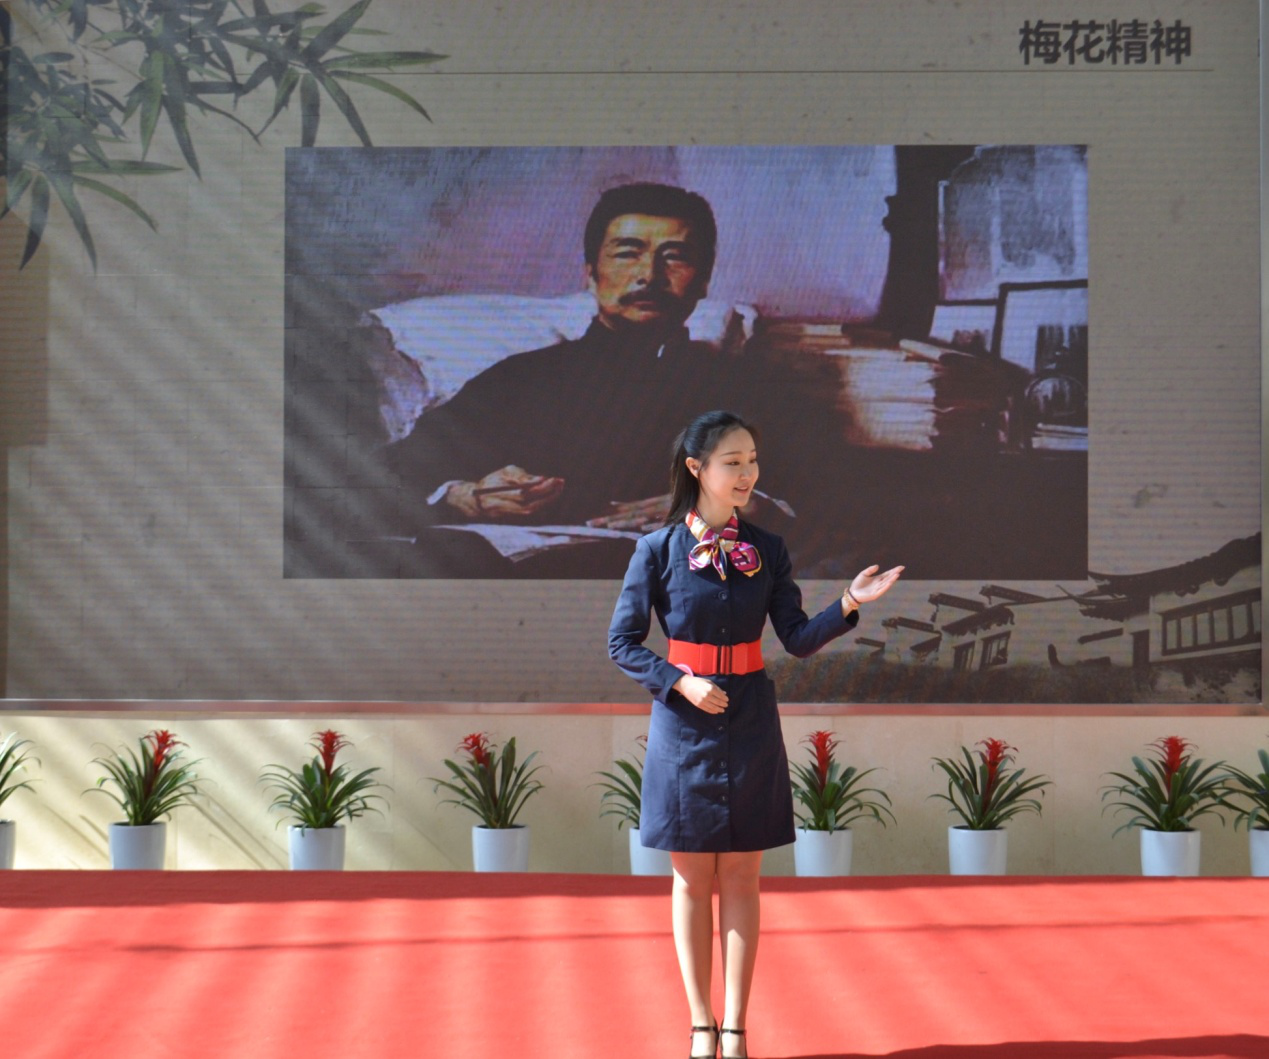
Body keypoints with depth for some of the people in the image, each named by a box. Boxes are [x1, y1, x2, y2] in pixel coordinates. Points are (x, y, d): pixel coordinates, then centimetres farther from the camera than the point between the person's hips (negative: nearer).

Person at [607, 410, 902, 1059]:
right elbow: (623, 643, -2)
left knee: (740, 877, 4)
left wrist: (848, 605, -15)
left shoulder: (766, 551, 3)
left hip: (750, 724, 2)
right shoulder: (658, 550, -5)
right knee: (693, 879, 4)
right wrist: (680, 682, -15)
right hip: (684, 721, -2)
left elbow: (797, 639, 1)